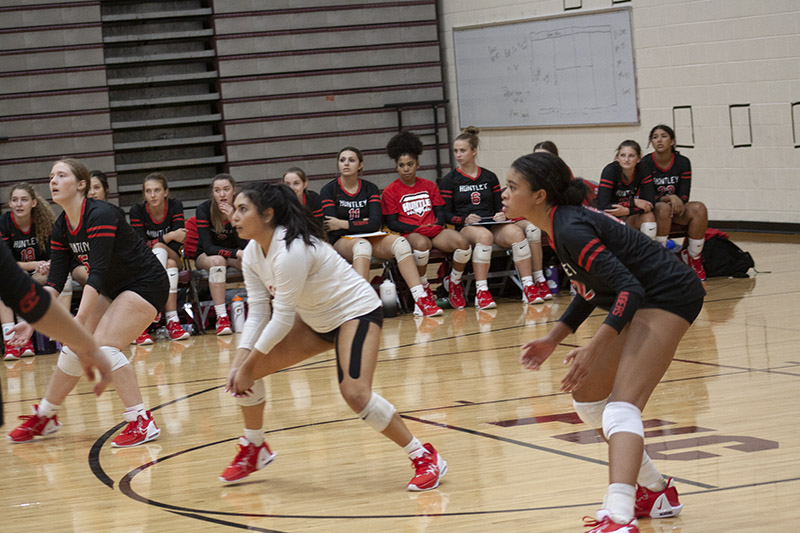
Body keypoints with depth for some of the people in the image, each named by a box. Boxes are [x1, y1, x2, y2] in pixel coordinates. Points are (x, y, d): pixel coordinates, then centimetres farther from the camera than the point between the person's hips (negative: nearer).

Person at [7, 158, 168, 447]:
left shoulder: (100, 215, -26)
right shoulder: (60, 228, -1)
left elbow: (97, 273, -32)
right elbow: (55, 279, -1)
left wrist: (79, 319, -38)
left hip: (146, 285, -8)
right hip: (113, 290, 8)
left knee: (104, 346, -23)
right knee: (74, 348, 6)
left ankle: (142, 422, -18)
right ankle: (44, 416, 23)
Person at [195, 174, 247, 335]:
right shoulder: (204, 210, -18)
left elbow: (245, 246, -19)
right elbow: (208, 247, -23)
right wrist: (236, 253, -37)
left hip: (233, 255, 2)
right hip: (206, 256, -2)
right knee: (217, 260, -38)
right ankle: (221, 318, -39)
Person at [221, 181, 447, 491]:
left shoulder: (291, 249, -31)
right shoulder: (252, 254, -4)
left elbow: (282, 319, -29)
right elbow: (258, 313, -2)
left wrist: (249, 365, -23)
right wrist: (240, 363, -15)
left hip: (356, 312, -9)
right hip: (315, 319, 9)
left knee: (355, 393, -29)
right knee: (244, 371, 3)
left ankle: (425, 458, -14)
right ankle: (254, 450, 25)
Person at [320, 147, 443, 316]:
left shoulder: (370, 189, 9)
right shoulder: (329, 190, 1)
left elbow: (375, 224, -4)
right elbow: (331, 229, -9)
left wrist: (343, 224, -9)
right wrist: (362, 224, -6)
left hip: (370, 239, 3)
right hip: (342, 241, -3)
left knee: (399, 242, -25)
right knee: (362, 245, -38)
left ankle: (421, 299, -34)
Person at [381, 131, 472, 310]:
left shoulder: (429, 186, 18)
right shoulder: (390, 191, 6)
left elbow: (440, 211, 16)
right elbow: (391, 223, 1)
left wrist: (438, 225, -8)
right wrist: (418, 228, -11)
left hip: (435, 230, 4)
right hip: (411, 233, -4)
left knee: (463, 242, -28)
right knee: (421, 244, -42)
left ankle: (454, 283, -1)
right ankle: (423, 289, -18)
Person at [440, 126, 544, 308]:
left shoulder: (489, 177, 17)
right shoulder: (449, 180, 8)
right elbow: (446, 214, 4)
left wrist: (501, 215, -5)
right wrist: (464, 220, -14)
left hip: (493, 224, 3)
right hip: (466, 228, -3)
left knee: (516, 232, -31)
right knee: (484, 235, -39)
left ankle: (528, 287, -33)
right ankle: (481, 292, -41)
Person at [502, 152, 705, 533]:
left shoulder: (571, 230, -23)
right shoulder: (561, 222, 6)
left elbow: (629, 289, -28)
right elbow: (593, 287, 19)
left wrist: (594, 348, -34)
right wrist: (553, 339, 17)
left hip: (667, 298, -11)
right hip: (640, 302, 11)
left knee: (622, 407, -24)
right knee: (587, 399, 17)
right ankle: (657, 493, 27)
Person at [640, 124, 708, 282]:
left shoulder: (682, 162, -1)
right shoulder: (646, 163, -9)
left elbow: (684, 196, -2)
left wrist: (678, 202, -22)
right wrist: (671, 198, -27)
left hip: (676, 210, 3)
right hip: (653, 211, -3)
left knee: (699, 208, -26)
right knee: (664, 208, -38)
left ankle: (693, 258, -14)